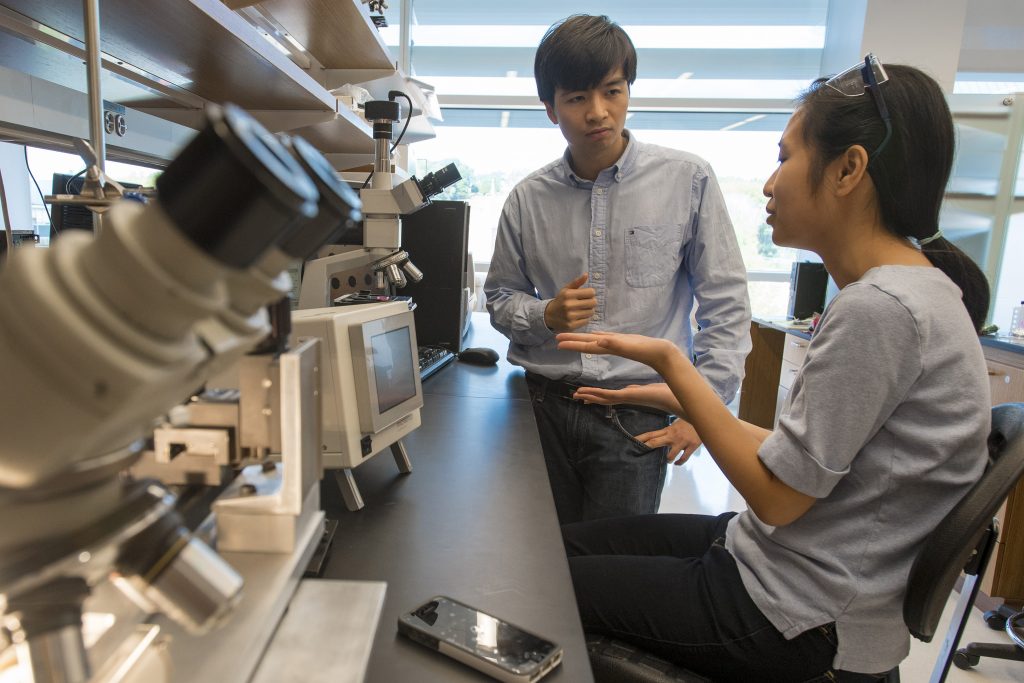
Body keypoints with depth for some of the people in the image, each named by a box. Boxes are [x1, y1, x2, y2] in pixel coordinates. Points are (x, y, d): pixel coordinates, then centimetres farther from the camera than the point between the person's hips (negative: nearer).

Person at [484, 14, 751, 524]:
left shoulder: (689, 181, -5)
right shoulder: (528, 200, 2)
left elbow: (726, 306, -2)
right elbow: (500, 298, 11)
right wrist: (546, 317, -10)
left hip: (636, 420, -2)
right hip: (543, 405, 3)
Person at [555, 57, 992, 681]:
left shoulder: (879, 309, -27)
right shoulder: (907, 287, 5)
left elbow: (779, 495, -22)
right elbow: (803, 455, 7)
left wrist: (670, 361, -17)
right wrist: (680, 400, 7)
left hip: (798, 625, -9)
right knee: (565, 541, 13)